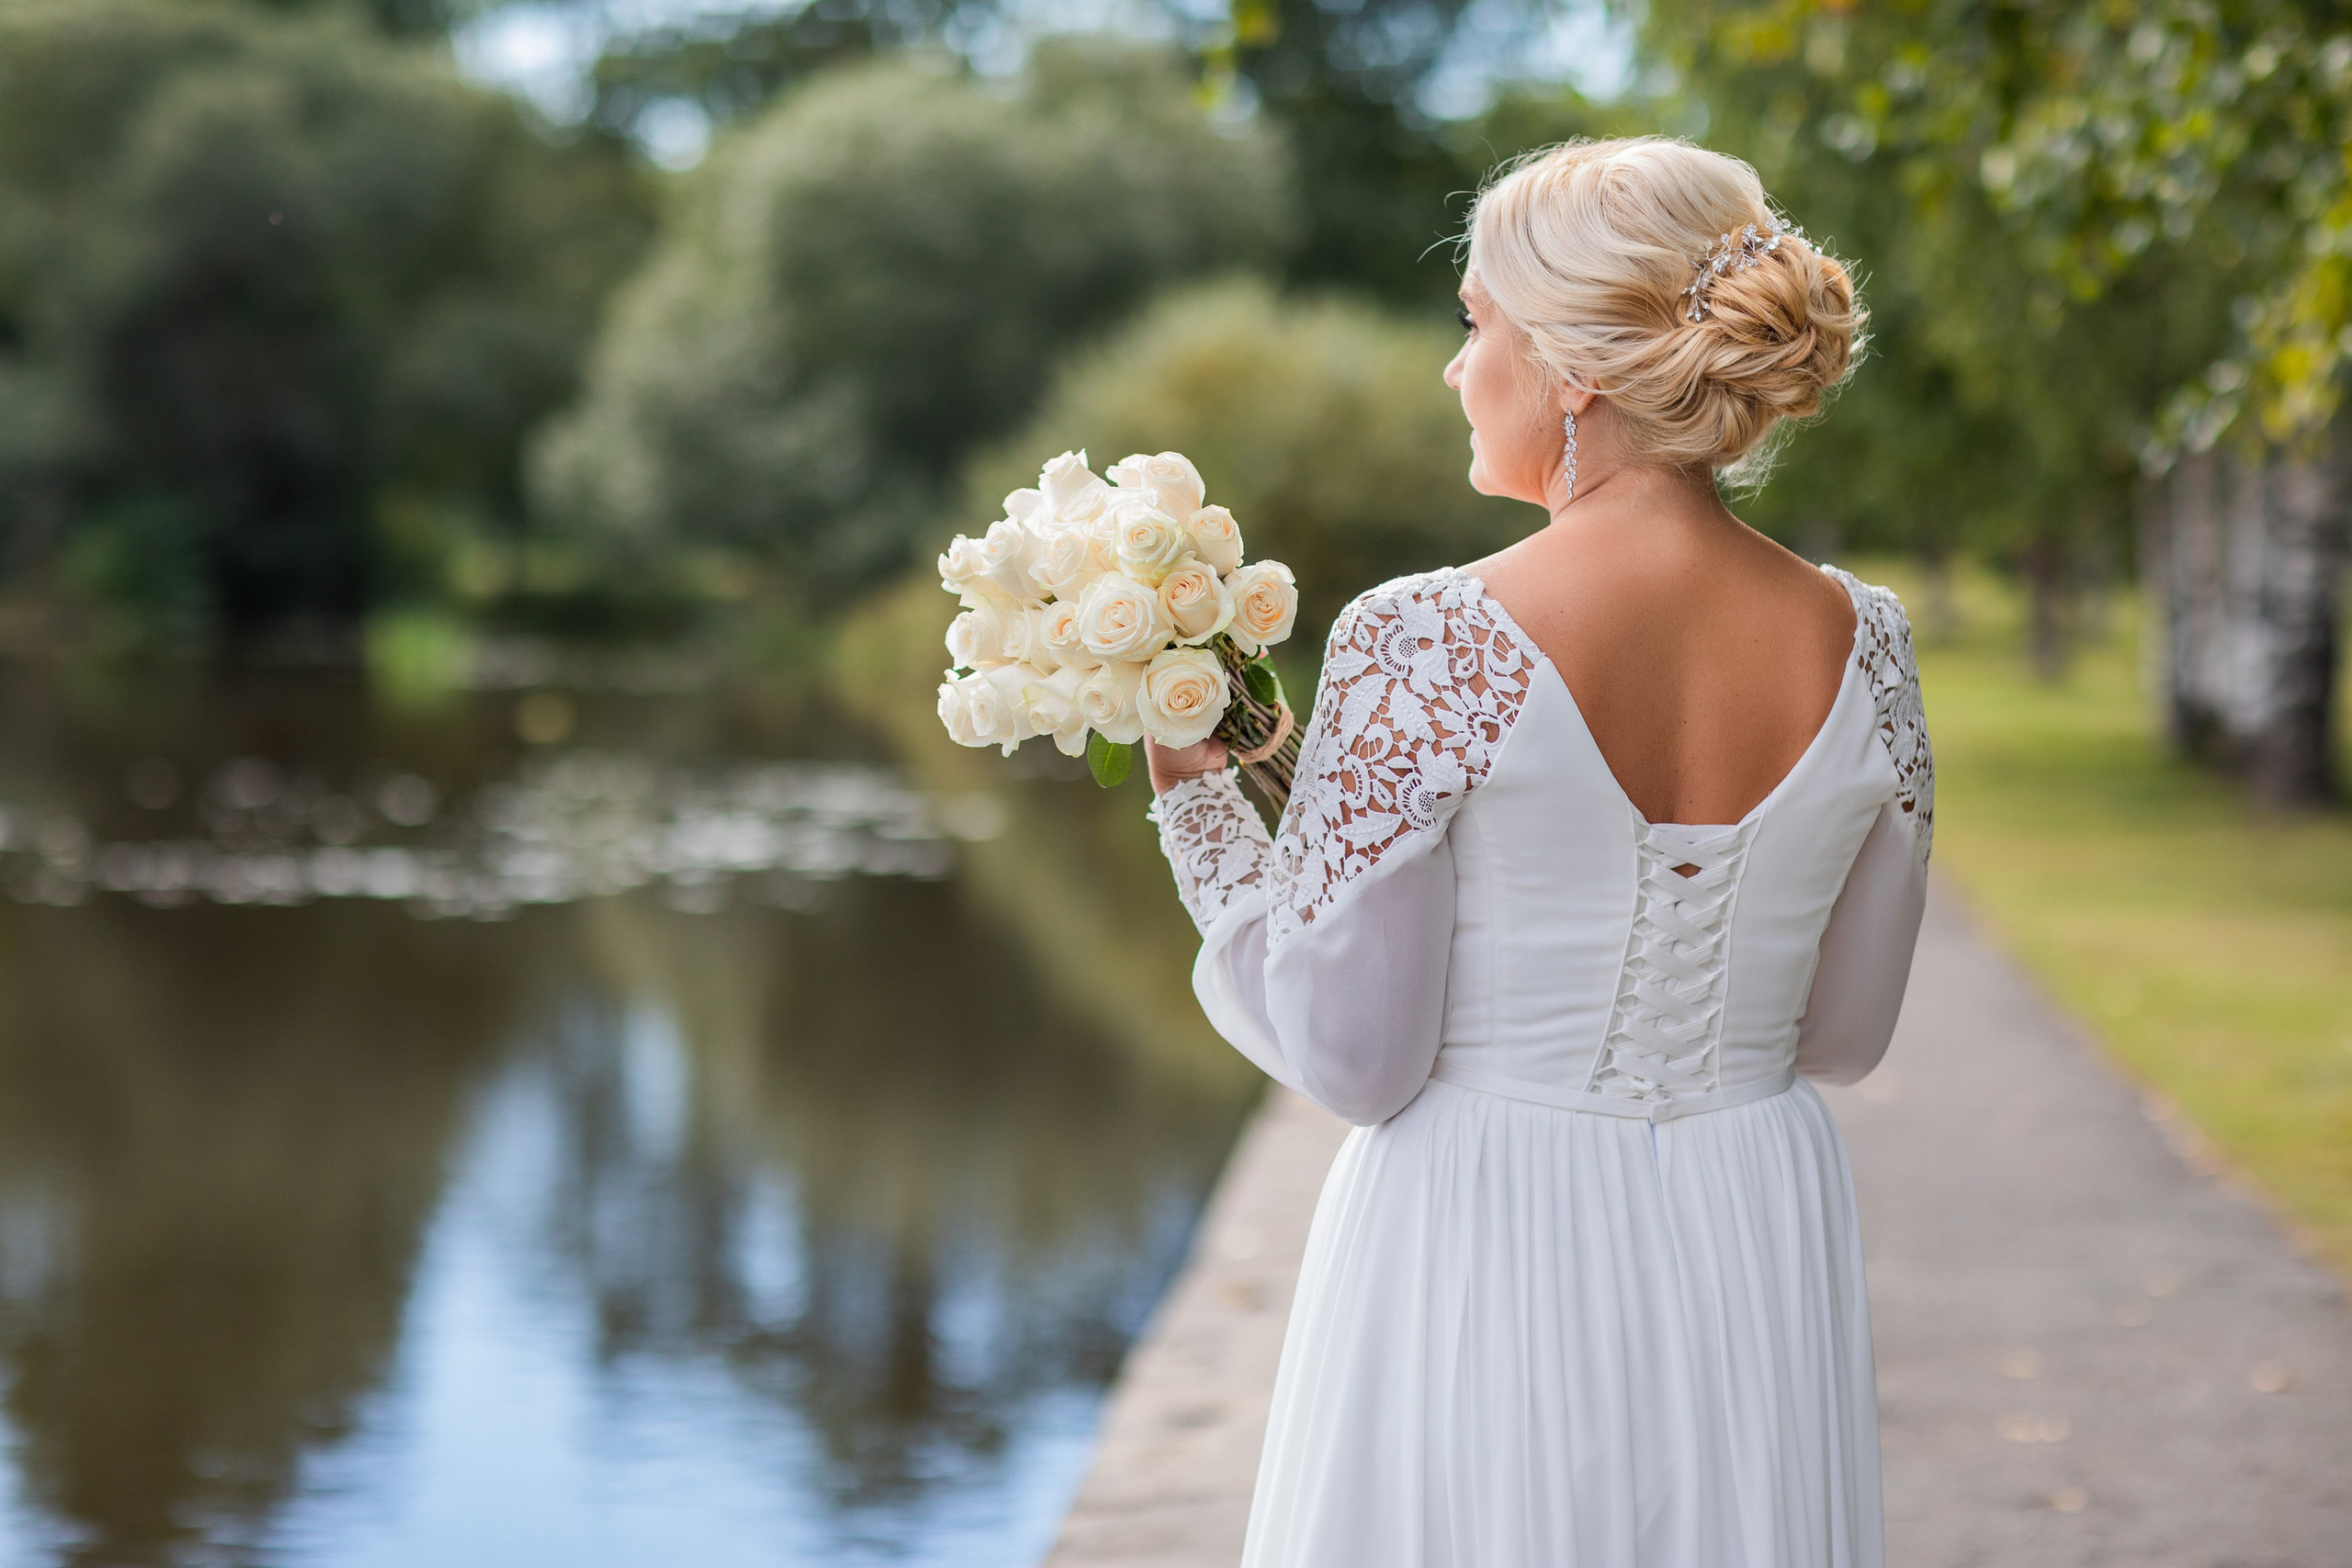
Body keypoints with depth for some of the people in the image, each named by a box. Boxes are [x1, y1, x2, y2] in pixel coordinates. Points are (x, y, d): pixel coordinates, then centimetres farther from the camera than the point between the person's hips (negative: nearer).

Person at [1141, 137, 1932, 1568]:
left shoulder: (1425, 645, -18)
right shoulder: (1865, 644, -4)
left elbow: (1347, 1057, -13)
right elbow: (1846, 1029, 6)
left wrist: (1198, 796, -1)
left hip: (1491, 1261, -4)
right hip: (1759, 1246, 4)